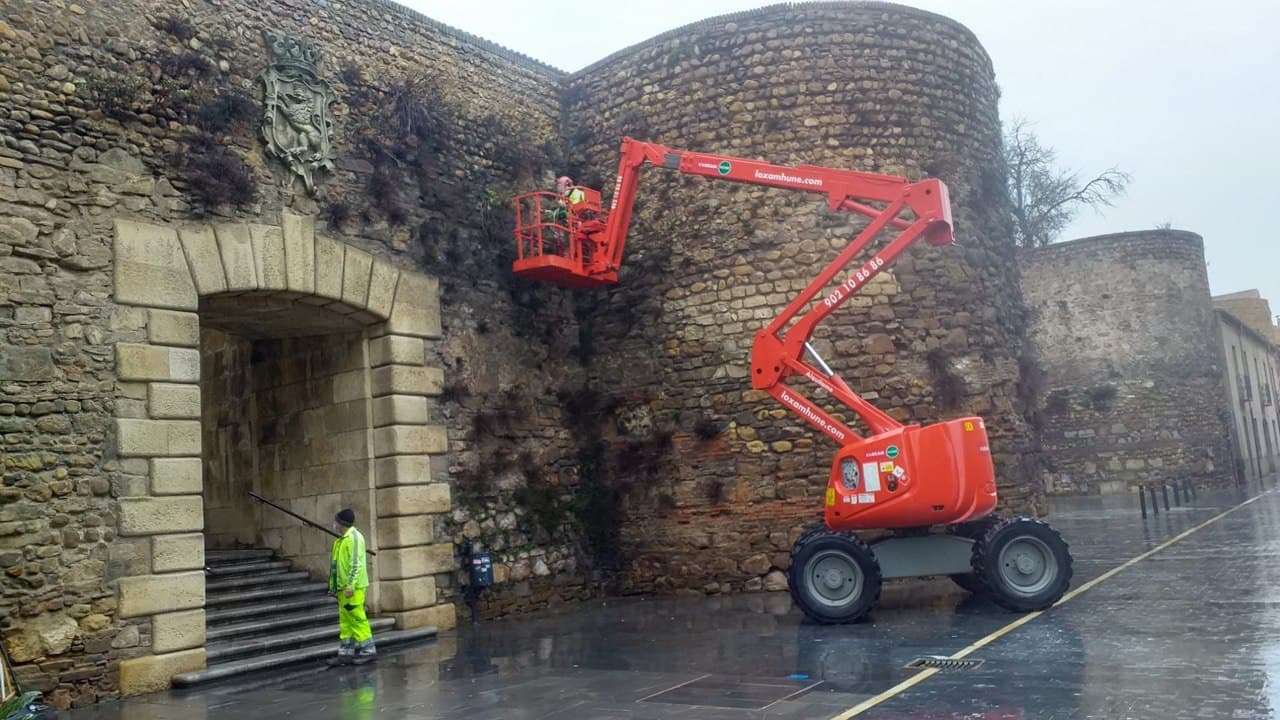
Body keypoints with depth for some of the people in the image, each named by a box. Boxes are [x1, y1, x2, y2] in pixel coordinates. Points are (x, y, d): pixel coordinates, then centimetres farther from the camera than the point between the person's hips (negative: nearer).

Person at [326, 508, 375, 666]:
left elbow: (356, 564, -20)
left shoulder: (354, 537, -13)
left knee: (357, 618, -6)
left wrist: (350, 585, -24)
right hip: (343, 587, 10)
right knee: (345, 621, 10)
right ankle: (346, 653, 14)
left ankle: (368, 650, 1)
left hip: (353, 587, -10)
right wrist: (335, 587, 20)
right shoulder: (343, 539, 17)